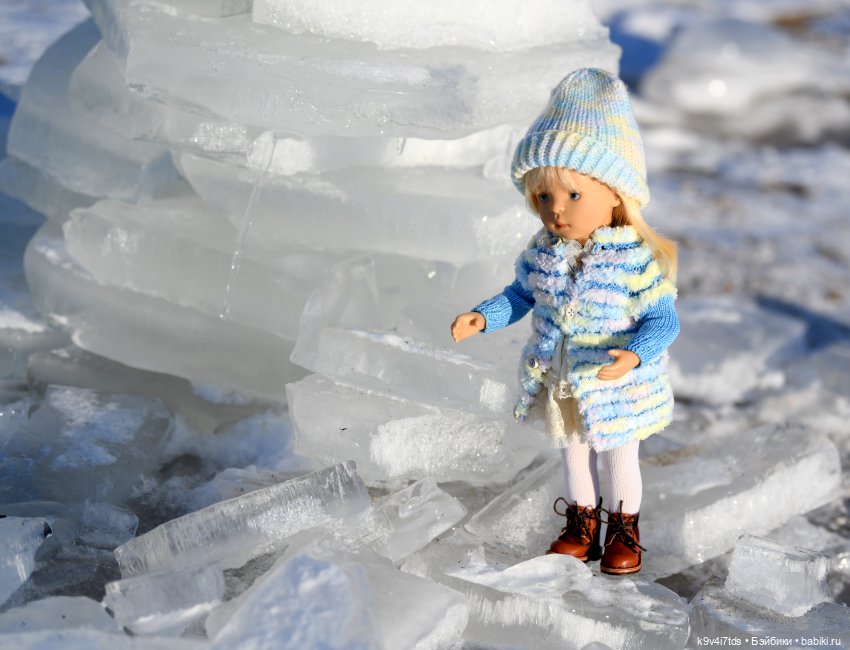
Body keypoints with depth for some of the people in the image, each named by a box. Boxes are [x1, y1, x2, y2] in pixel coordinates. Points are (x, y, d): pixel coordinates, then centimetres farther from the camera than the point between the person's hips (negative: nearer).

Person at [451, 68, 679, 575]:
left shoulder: (635, 260, -24)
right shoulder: (544, 252, -9)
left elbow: (663, 320, -21)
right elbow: (521, 295, 8)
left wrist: (634, 354, -38)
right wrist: (482, 318, -6)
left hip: (617, 388, -5)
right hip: (561, 384, 5)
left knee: (621, 459, 16)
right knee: (574, 453, 22)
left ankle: (625, 532, 37)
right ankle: (581, 526, 42)